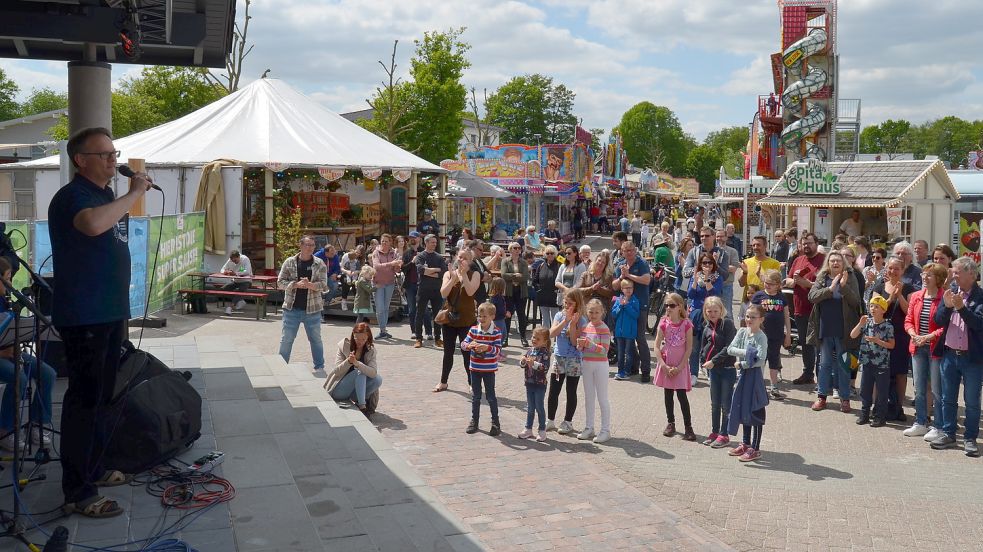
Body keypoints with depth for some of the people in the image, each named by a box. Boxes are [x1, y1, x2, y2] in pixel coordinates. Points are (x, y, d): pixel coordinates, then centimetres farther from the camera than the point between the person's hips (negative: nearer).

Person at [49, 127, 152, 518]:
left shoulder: (109, 197, 15)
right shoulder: (72, 196, -12)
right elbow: (93, 224, -37)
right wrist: (135, 193, -25)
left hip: (110, 314, 9)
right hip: (83, 318, -9)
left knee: (102, 395, 16)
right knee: (84, 398, -7)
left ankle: (94, 469, 29)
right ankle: (77, 493, -1)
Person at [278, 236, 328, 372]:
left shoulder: (319, 264, 0)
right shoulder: (289, 262, 1)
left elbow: (324, 284, -7)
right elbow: (280, 282, -2)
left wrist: (310, 285, -25)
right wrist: (296, 285, -18)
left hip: (312, 309, 0)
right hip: (292, 309, 0)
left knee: (316, 339, 11)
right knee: (286, 339, 6)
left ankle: (319, 366, 22)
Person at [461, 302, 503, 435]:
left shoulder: (496, 332, -10)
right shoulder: (473, 329, -1)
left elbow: (498, 349, -15)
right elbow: (463, 343, -4)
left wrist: (487, 348, -31)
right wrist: (469, 346, -25)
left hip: (489, 369, -3)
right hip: (475, 368, 3)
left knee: (490, 395, 5)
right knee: (475, 395, 14)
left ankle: (495, 422, 17)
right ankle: (474, 420, 27)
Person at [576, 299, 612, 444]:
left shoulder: (604, 329, -12)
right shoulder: (585, 327, 6)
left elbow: (604, 350, -20)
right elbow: (580, 347, 11)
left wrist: (588, 344, -27)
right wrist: (580, 344, -11)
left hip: (600, 365, -6)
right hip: (586, 363, 6)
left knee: (602, 398, 1)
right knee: (588, 397, 14)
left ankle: (605, 430, 8)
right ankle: (589, 428, 24)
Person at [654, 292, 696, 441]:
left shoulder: (686, 324, -8)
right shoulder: (664, 323, -3)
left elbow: (689, 348, -7)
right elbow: (657, 346, -4)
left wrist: (680, 367, -11)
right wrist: (664, 365, -12)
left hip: (680, 365, -3)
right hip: (666, 364, 3)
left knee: (682, 395, -5)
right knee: (668, 394, 11)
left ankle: (688, 427, 1)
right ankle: (671, 423, 24)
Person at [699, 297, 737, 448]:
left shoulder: (727, 323, -13)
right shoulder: (707, 327, 6)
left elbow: (729, 347, -19)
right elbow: (704, 345, 17)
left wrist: (713, 361, -19)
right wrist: (703, 360, 2)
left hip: (728, 368, -6)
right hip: (713, 368, 6)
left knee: (726, 404, 2)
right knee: (714, 403, 14)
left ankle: (724, 435, 10)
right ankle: (714, 432, 25)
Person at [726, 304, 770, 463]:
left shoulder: (761, 337, -14)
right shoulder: (742, 332, 4)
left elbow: (760, 361, -23)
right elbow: (730, 349, -6)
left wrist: (742, 364, -18)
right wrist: (746, 352, -20)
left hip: (754, 375, -7)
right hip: (742, 374, 7)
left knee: (755, 412, 0)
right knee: (743, 410, 16)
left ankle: (755, 449, 8)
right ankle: (746, 444, 29)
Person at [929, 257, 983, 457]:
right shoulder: (950, 292, 4)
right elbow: (938, 321, 0)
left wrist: (961, 307, -28)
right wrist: (947, 306, -17)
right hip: (950, 354, 4)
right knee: (948, 398, 13)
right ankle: (948, 433, 25)